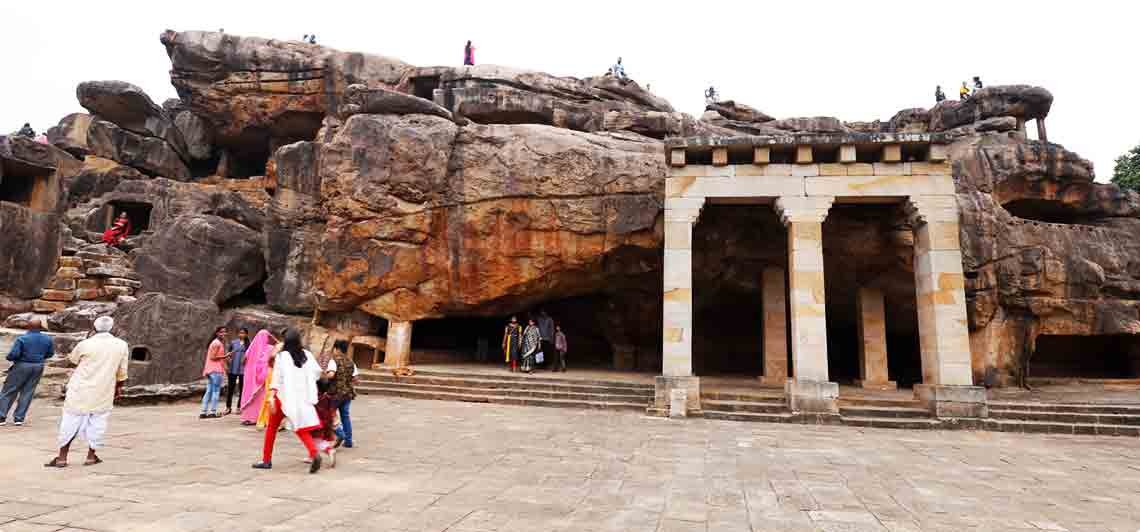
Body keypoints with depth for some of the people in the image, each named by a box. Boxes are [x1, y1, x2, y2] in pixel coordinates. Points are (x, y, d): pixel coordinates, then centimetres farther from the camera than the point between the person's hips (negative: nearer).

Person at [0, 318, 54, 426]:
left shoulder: (22, 338, -17)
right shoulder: (47, 339, -2)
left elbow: (13, 354, -20)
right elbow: (50, 353, 8)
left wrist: (9, 358, 2)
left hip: (22, 366, -4)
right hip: (38, 367, 4)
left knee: (9, 391, 10)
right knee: (27, 393, 10)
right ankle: (19, 418, 12)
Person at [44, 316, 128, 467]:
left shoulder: (85, 344, -10)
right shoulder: (121, 345, -4)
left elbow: (72, 359, 12)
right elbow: (122, 371, 5)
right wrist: (119, 387, 19)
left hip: (81, 391, -1)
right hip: (104, 392, 1)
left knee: (71, 421, 9)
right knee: (97, 422, 11)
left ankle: (62, 457, 16)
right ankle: (91, 456, 16)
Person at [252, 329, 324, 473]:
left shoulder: (282, 356, -5)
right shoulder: (306, 355, 5)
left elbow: (277, 377, -10)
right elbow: (317, 371, 4)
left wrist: (271, 397, -13)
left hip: (284, 396, -3)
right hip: (302, 397, 3)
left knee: (272, 427, 15)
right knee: (302, 428, 0)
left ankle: (266, 460, 21)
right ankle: (314, 454, -21)